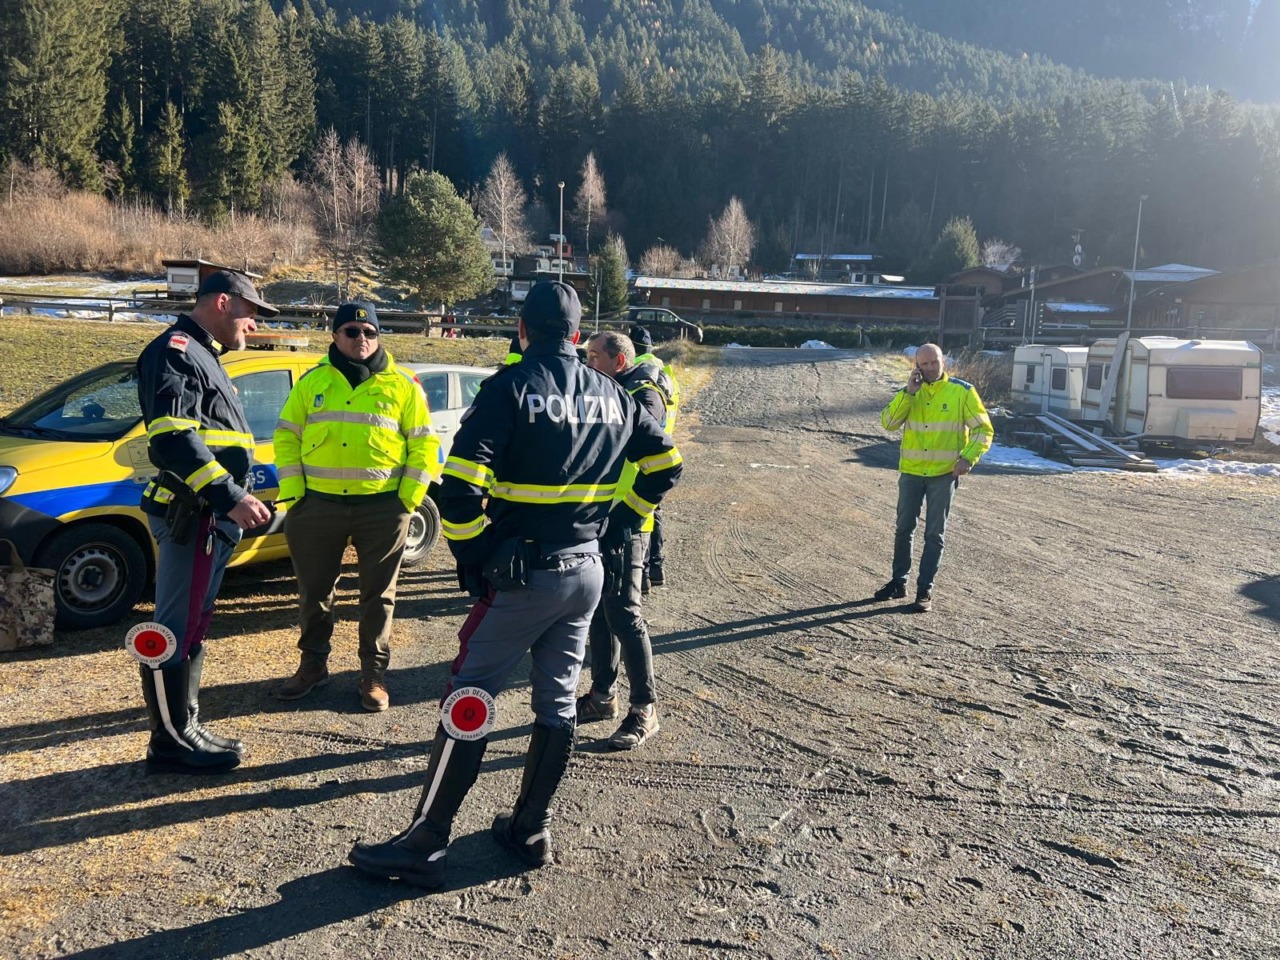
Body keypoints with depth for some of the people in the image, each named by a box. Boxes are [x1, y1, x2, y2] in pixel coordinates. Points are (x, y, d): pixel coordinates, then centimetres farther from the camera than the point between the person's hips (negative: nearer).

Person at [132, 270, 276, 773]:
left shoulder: (201, 355, 23)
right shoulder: (175, 350, -10)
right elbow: (173, 436, -23)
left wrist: (237, 498, 26)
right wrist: (229, 496, -26)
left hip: (211, 516, 11)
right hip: (192, 516, -11)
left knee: (191, 627, 15)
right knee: (178, 630, -4)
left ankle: (185, 728, 25)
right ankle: (171, 743, 5)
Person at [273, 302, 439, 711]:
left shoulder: (402, 385, 3)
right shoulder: (312, 381, 8)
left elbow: (425, 445, 2)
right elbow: (286, 436, 9)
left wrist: (409, 496, -6)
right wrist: (293, 490, -2)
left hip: (382, 506, -1)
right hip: (318, 504, 2)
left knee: (378, 594, 8)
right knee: (314, 590, 12)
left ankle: (374, 673, 21)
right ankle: (313, 663, 30)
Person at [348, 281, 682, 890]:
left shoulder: (510, 388, -11)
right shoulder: (612, 395, 7)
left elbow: (460, 486, -20)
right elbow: (663, 466, 13)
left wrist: (473, 559, -8)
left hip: (523, 576, -6)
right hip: (589, 573, 6)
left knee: (468, 702, 2)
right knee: (557, 703, 15)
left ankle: (425, 845, 7)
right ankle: (530, 832, 26)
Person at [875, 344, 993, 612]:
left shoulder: (962, 391, -5)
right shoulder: (910, 391, 5)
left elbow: (983, 430, -2)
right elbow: (889, 422, -8)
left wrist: (968, 458, -16)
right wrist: (908, 392, -15)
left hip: (943, 474, -3)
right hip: (911, 472, 3)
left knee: (934, 534, 2)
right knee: (903, 529, 11)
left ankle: (925, 590, 9)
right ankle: (898, 582, 24)